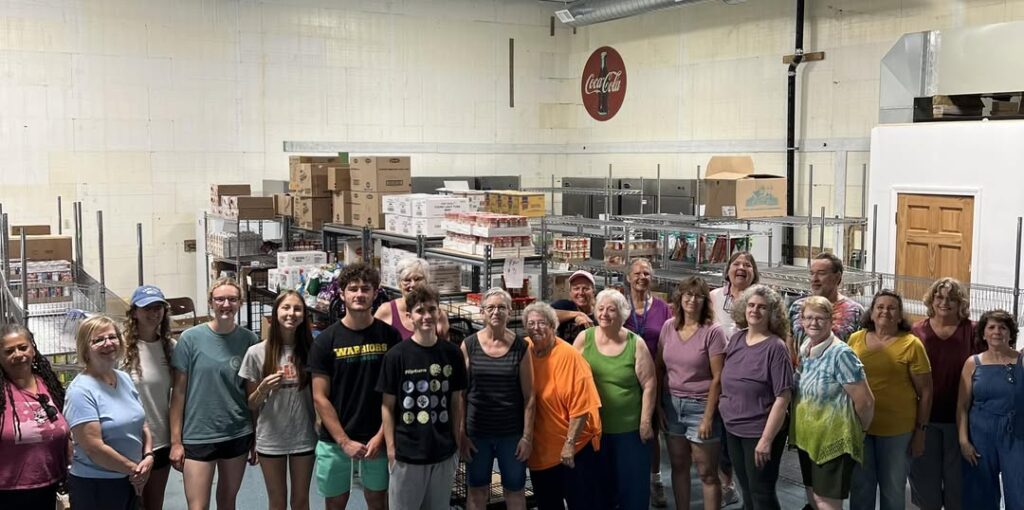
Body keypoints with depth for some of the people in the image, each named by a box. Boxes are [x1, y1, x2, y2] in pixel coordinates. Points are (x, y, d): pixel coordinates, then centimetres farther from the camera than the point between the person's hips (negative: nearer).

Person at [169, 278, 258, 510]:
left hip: (239, 435, 2)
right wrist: (175, 440, -5)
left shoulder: (249, 340, -1)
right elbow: (178, 392, -4)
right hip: (198, 436, -2)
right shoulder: (191, 338, -7)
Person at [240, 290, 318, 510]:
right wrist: (263, 389, -20)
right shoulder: (257, 352, -8)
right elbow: (250, 404, -1)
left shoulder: (310, 351, -3)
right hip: (270, 439, -1)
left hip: (304, 437, 1)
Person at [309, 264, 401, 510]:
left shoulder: (389, 336, -3)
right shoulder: (325, 340, -4)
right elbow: (320, 398, -5)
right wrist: (345, 442, -11)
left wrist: (381, 436, -10)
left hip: (377, 438, 0)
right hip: (334, 440, 0)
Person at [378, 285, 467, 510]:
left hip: (444, 452, 3)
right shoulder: (396, 355, -8)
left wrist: (457, 440, 4)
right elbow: (387, 406, -4)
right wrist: (391, 447, -7)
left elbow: (456, 401, 7)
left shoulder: (452, 353, 0)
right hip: (407, 453, -2)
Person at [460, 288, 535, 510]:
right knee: (477, 491, 12)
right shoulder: (469, 345, -3)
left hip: (512, 433, 0)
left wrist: (527, 436, -6)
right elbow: (460, 393, 0)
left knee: (515, 491, 10)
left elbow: (529, 396, -2)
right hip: (477, 432, 1)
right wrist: (462, 434, -3)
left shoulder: (521, 346, -4)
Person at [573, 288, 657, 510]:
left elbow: (649, 385, -4)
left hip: (629, 428, -1)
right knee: (598, 483, 15)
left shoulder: (635, 344, -6)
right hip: (593, 427, 2)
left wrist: (645, 422, -6)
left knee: (632, 483, 8)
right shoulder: (584, 338, -3)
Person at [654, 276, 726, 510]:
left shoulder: (712, 332, -11)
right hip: (672, 403, 5)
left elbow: (718, 378, -12)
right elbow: (659, 368, 10)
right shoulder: (668, 327, 4)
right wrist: (658, 405, 6)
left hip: (700, 406, -5)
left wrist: (708, 416, -14)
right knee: (679, 467, 15)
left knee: (707, 473, 4)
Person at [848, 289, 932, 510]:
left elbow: (925, 391, -5)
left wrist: (920, 430, -6)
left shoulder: (911, 344, -8)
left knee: (893, 489, 14)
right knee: (860, 487, 15)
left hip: (897, 430, -2)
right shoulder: (856, 339, 1)